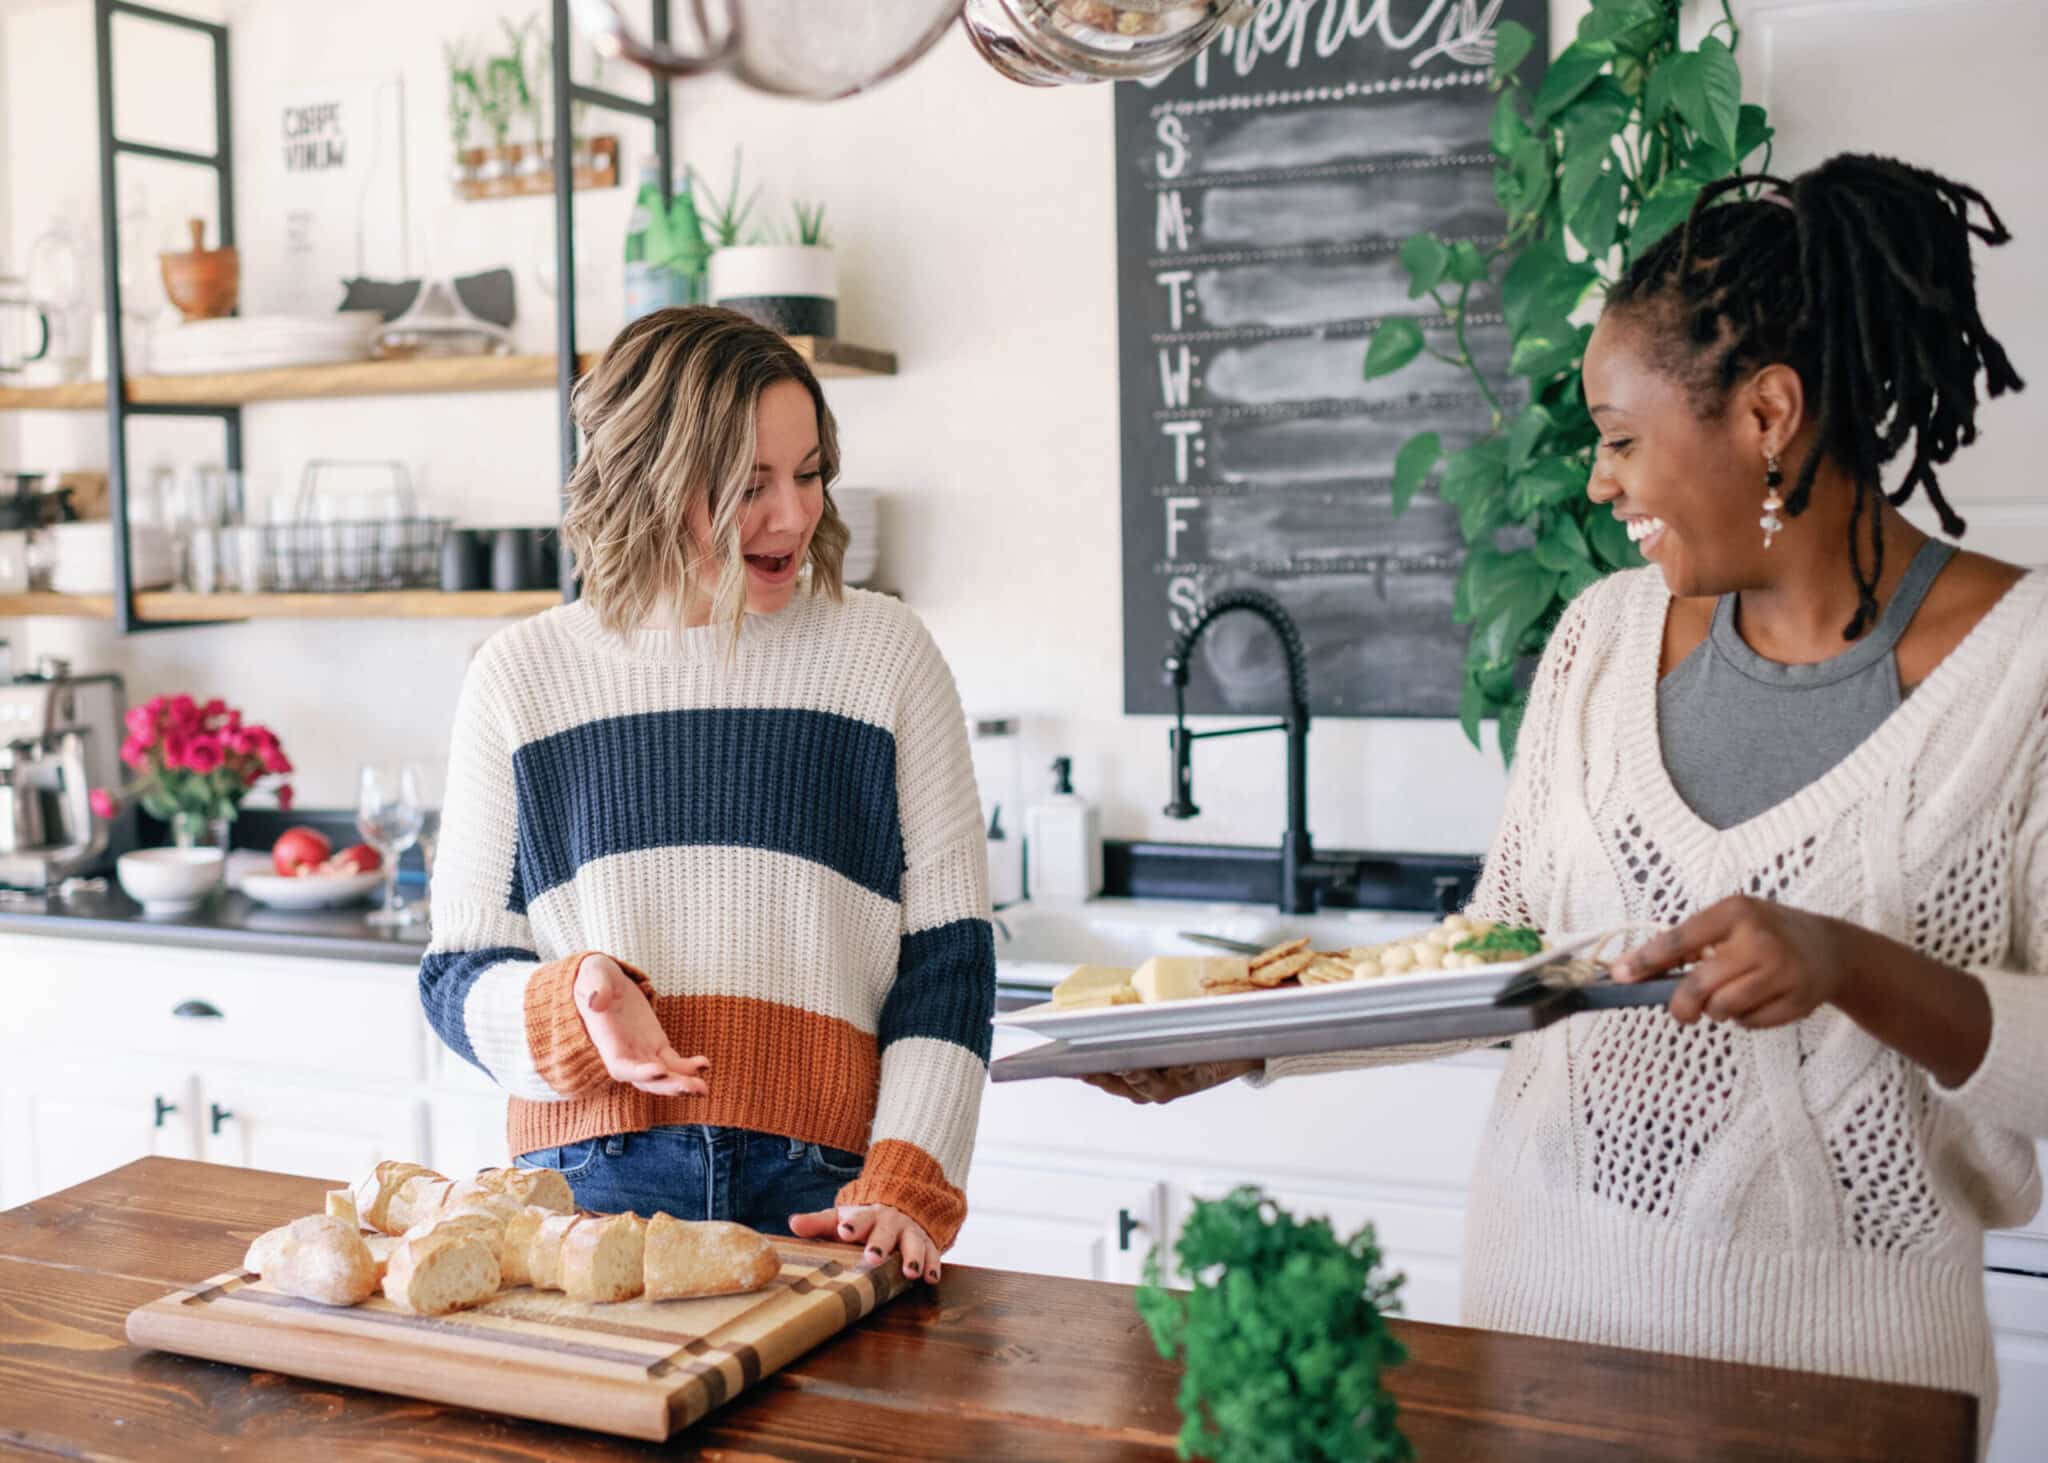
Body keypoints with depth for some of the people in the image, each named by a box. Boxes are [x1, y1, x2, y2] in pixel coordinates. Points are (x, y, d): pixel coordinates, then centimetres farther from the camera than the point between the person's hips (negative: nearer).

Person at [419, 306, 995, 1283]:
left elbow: (949, 953, 3)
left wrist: (906, 1188, -8)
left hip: (815, 1192, 0)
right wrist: (568, 1002, -13)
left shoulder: (882, 653, 5)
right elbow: (459, 971, 9)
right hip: (591, 1181, 0)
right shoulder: (521, 677, 7)